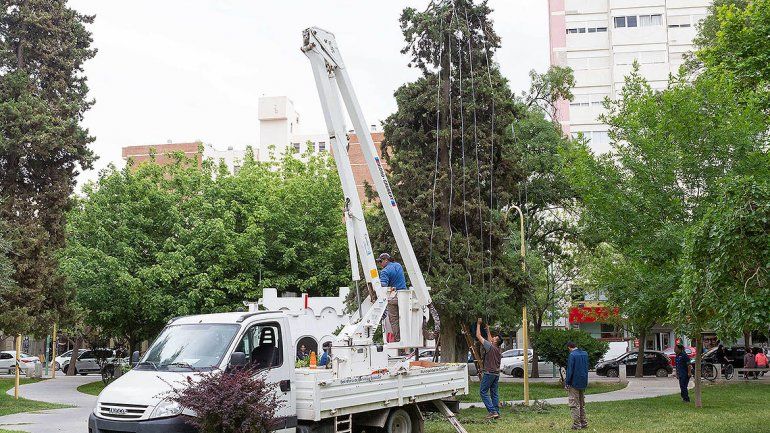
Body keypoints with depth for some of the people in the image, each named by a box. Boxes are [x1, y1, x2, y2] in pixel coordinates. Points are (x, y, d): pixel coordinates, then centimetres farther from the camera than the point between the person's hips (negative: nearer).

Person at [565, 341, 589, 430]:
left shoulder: (572, 355, -16)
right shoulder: (585, 354, 7)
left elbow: (570, 370, -16)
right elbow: (586, 368, 14)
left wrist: (567, 383, -8)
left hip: (574, 383, -7)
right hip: (583, 383, 7)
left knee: (574, 404, -1)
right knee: (582, 404, 17)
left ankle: (576, 424, -1)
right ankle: (584, 423, 20)